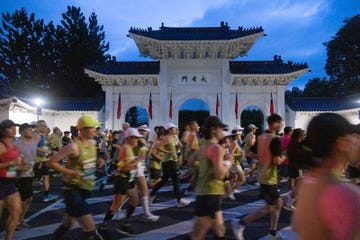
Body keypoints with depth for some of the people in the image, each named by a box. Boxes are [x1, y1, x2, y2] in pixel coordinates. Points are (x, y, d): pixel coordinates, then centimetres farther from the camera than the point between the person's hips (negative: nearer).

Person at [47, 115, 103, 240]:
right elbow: (51, 162, -19)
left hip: (85, 189, 8)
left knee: (67, 225, 23)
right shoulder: (74, 146, -20)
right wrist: (71, 172, -24)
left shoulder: (92, 142, 4)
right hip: (73, 190, -8)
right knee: (90, 229, -10)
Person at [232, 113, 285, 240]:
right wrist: (284, 156, -4)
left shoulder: (260, 137, 8)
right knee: (269, 208, 1)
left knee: (278, 203, 19)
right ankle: (240, 223, 0)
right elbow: (277, 161, -24)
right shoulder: (275, 139, -18)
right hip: (269, 178, -9)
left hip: (262, 175, 9)